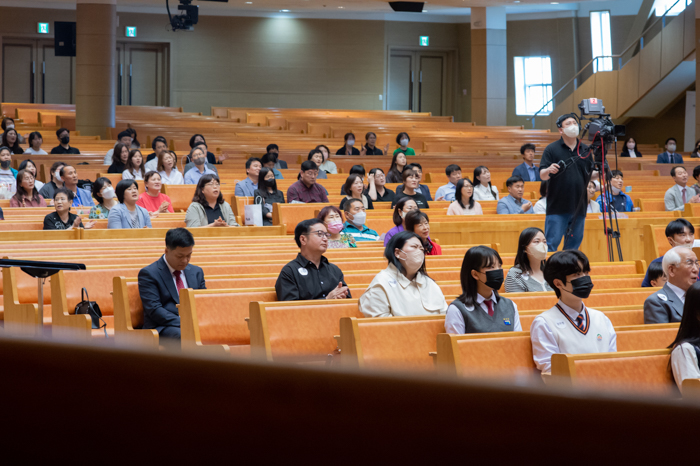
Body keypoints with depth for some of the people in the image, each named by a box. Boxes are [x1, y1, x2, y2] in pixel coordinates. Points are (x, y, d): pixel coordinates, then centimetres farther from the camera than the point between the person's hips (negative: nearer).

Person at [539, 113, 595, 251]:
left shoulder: (585, 150, 13)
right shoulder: (552, 149, 0)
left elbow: (590, 175, 20)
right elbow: (542, 175, -7)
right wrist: (549, 171, -27)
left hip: (579, 207, 4)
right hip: (557, 208, -4)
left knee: (574, 244, 8)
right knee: (551, 244, -7)